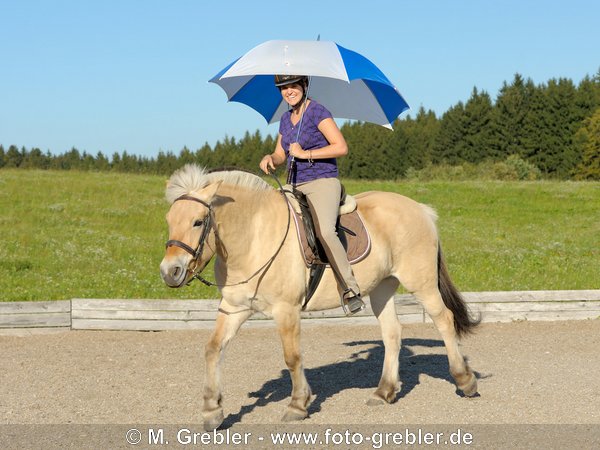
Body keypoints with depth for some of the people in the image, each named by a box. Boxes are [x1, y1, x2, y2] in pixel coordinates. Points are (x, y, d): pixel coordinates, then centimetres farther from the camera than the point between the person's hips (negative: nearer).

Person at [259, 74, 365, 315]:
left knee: (324, 232, -30)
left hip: (322, 182, -8)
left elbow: (341, 147, -14)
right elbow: (281, 154, 23)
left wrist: (305, 153, -15)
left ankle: (350, 291, -28)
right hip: (295, 187, 8)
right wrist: (269, 158, 0)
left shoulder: (317, 112, -7)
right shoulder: (286, 118, 15)